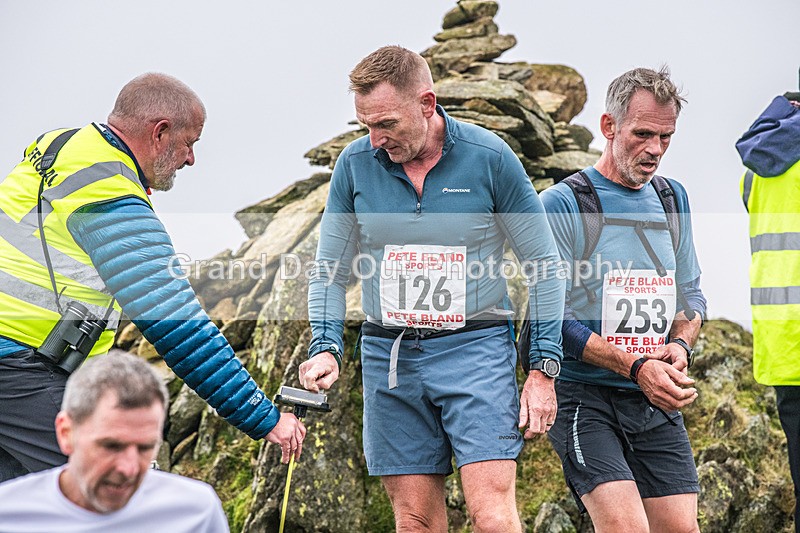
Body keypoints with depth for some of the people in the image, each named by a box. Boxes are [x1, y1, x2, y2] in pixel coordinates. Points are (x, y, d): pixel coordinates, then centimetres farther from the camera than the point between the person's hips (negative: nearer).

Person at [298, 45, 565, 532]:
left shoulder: (489, 158, -7)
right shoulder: (355, 164, 1)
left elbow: (545, 267, 0)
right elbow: (330, 272, 10)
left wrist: (543, 370, -4)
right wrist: (325, 347, -7)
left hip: (475, 347, -3)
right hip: (389, 355, 3)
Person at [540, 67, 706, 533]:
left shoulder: (673, 199, 14)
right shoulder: (563, 205, -7)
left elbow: (691, 294, 20)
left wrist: (680, 344, -3)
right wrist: (637, 367, -19)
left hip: (658, 404, 6)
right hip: (584, 398, -6)